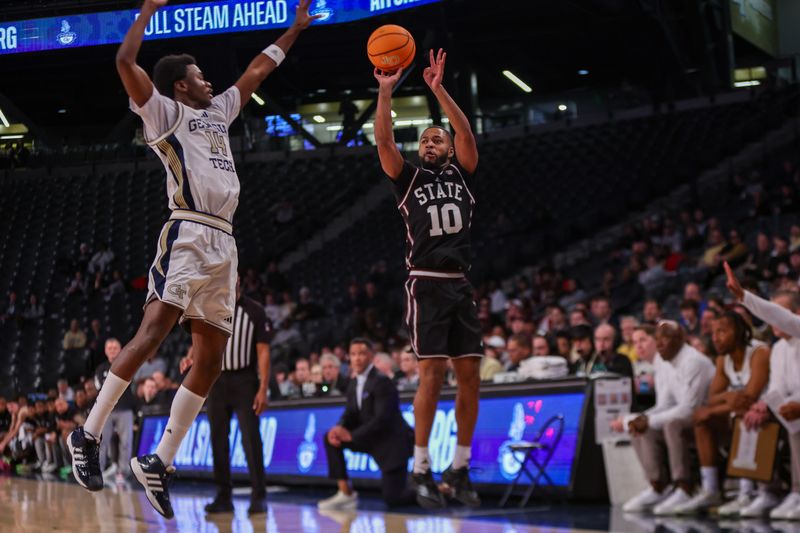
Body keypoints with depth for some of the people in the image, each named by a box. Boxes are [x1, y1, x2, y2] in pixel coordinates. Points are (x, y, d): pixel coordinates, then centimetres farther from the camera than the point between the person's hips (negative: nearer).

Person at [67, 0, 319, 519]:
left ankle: (159, 462, 6)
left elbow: (257, 70, 37)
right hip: (188, 235, -8)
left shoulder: (219, 111, 27)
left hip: (223, 245, 8)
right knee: (155, 330, -23)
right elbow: (126, 61, -8)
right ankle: (88, 435, -20)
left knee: (210, 360, 3)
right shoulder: (164, 111, 6)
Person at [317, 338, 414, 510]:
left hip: (392, 441, -8)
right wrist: (340, 428, -16)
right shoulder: (354, 383, 8)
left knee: (392, 498, -14)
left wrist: (351, 435, -26)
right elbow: (350, 414, 8)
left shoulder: (381, 382, -19)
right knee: (332, 438, -6)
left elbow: (382, 419, -25)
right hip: (373, 439, 8)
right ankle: (345, 494, -4)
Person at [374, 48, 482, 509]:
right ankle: (422, 471, -5)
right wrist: (386, 92, -12)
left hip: (461, 286, 3)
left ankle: (460, 469, 10)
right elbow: (384, 141, -4)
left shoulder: (462, 174, 14)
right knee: (432, 373, -12)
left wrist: (439, 90, -11)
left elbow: (467, 135, -3)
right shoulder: (410, 177, 11)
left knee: (470, 376, 1)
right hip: (427, 285, -3)